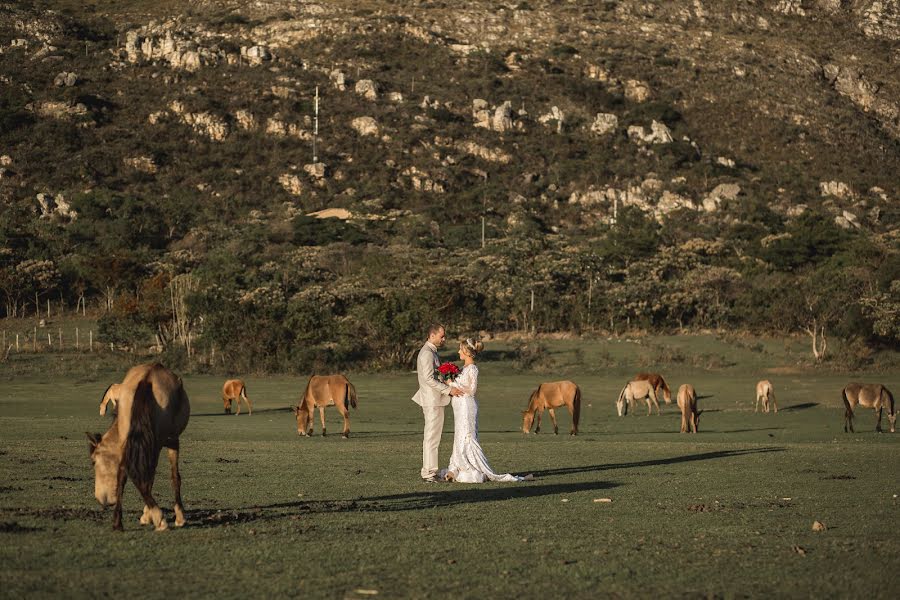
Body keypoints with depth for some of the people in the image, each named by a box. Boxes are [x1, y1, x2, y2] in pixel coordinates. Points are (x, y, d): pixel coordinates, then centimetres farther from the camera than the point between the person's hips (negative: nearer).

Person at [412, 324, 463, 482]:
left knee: (431, 438, 12)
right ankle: (429, 473, -8)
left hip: (435, 400, 11)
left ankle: (428, 471, 16)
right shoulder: (427, 353, -15)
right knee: (432, 438, -9)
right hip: (432, 401, -11)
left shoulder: (431, 352, 18)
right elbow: (429, 379, -22)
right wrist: (449, 390, -20)